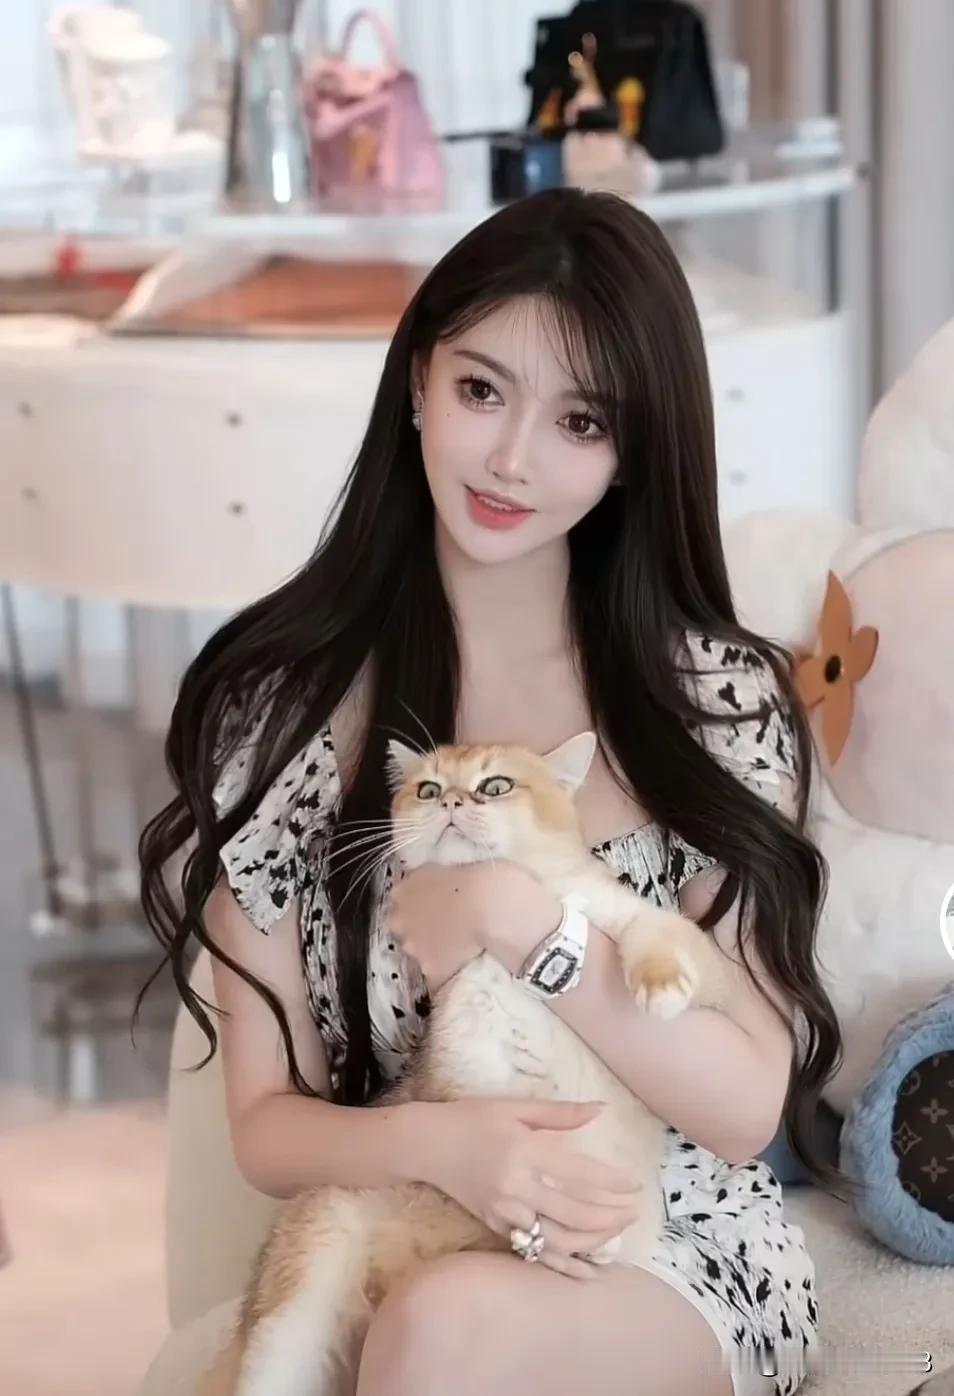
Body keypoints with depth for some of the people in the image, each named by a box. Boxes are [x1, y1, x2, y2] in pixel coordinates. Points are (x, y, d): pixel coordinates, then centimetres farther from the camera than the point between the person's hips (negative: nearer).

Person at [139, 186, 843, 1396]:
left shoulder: (718, 698, -3)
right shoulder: (279, 705, -2)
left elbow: (747, 1107, -5)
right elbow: (267, 1124, 0)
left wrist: (528, 921, -17)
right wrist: (436, 1142, -20)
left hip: (685, 1257, -1)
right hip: (385, 1250, 1)